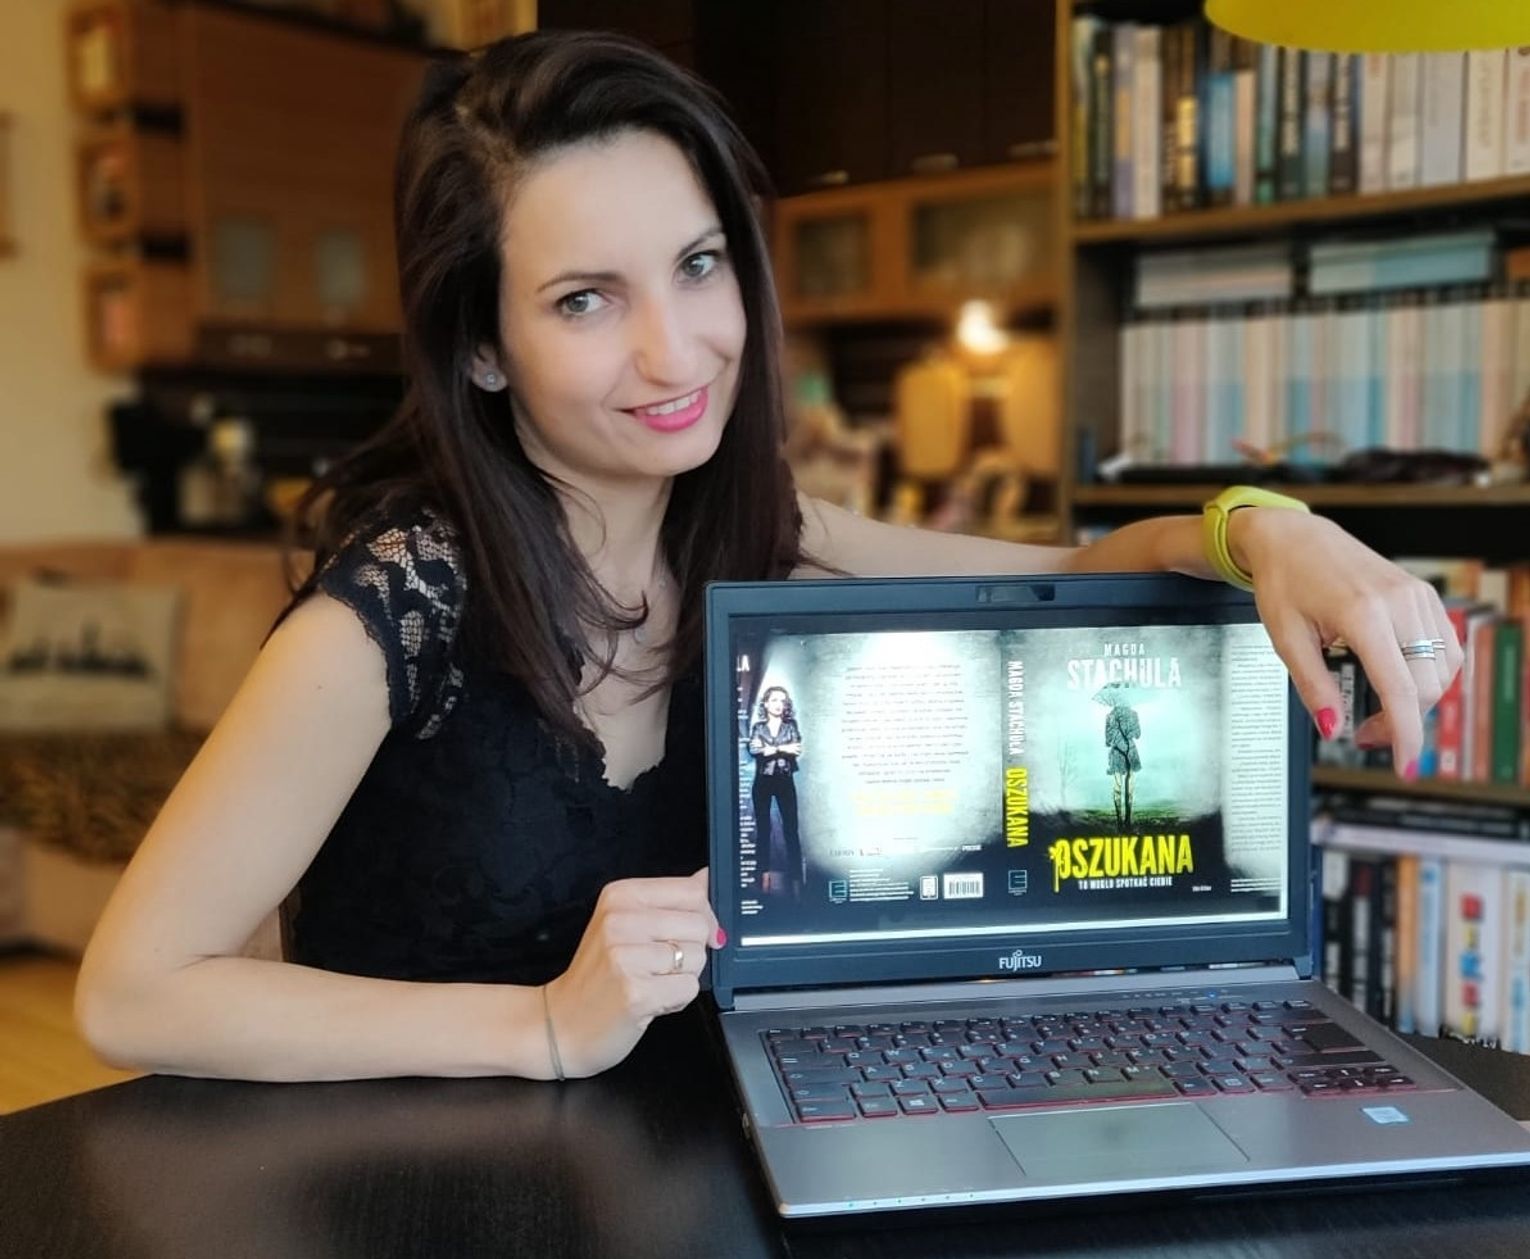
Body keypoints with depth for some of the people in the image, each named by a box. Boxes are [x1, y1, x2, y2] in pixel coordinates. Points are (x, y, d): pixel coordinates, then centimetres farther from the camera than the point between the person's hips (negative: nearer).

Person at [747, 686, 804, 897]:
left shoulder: (791, 726, 6)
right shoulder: (757, 727, 6)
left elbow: (796, 750, -10)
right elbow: (753, 750, -13)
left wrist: (770, 749, -14)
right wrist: (782, 748, -18)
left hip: (785, 781, -1)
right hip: (762, 782, 1)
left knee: (791, 828, -8)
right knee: (763, 829, 5)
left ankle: (795, 879, -10)